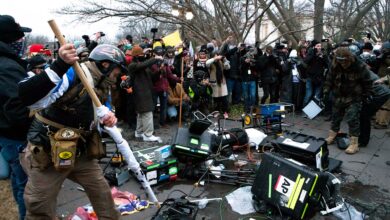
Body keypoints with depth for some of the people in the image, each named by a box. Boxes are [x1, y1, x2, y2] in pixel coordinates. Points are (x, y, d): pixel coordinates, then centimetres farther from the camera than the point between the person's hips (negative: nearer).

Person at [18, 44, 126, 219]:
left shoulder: (103, 88, 4)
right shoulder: (74, 74, -23)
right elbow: (26, 98, -35)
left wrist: (108, 118, -7)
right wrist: (59, 66, -47)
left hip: (80, 153, 7)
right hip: (47, 154, -7)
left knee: (103, 193, 15)